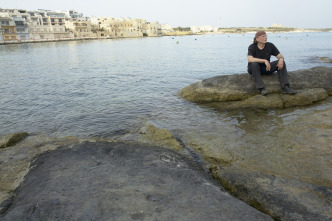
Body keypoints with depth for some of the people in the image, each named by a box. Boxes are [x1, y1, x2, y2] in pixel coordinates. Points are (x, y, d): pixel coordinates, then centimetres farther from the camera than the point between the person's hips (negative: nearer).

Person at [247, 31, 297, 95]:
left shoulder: (270, 46, -5)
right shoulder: (252, 47, -16)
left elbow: (280, 56, -3)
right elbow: (250, 59, -34)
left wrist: (281, 59, -28)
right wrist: (265, 60, -41)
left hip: (266, 68, 4)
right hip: (254, 69, -4)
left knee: (282, 63, -18)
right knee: (254, 64, -37)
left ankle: (285, 87, -26)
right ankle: (262, 88, -39)